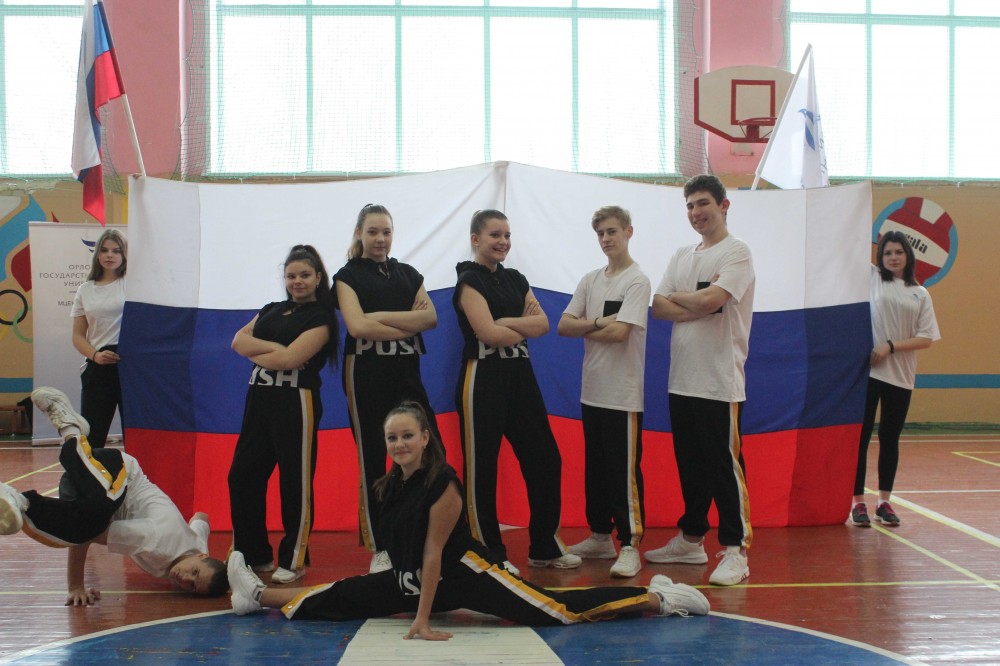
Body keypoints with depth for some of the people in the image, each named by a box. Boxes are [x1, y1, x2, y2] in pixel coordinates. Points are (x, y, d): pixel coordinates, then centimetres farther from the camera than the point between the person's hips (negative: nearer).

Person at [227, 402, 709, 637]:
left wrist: (423, 620, -20)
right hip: (412, 578, 7)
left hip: (464, 574, -7)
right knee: (341, 599, 4)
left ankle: (658, 599, -9)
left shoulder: (443, 485, -21)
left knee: (561, 611, -15)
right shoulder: (388, 486, 1)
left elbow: (433, 554, -21)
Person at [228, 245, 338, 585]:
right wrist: (272, 346, -11)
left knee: (295, 483, -3)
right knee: (242, 476, 5)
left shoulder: (321, 317, -3)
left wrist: (255, 353, -1)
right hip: (259, 400, 7)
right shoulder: (271, 311, 19)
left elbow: (290, 358, -15)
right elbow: (239, 340, 5)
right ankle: (253, 555, 15)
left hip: (295, 401, -7)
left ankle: (294, 560, 6)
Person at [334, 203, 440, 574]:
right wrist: (409, 324, -9)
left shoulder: (408, 274, 15)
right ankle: (380, 549, 6)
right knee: (372, 460, 0)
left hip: (407, 372, 4)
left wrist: (382, 316, -13)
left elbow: (431, 317, -2)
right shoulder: (349, 276, 3)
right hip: (367, 374, -4)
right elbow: (357, 325, -13)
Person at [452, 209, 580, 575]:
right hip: (483, 377, -7)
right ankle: (489, 554, 9)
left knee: (545, 459, 8)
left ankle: (545, 546, 19)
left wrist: (507, 322, -13)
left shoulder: (515, 279, 14)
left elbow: (543, 323, 3)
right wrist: (526, 326, -2)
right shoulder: (470, 280, -6)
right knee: (481, 468, -1)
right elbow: (488, 332, -18)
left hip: (520, 374, 7)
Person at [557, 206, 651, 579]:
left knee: (624, 471, -6)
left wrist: (584, 329, -2)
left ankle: (630, 546, -3)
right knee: (595, 469, 14)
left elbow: (619, 332, -18)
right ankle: (600, 537, 25)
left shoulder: (637, 281, -7)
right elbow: (563, 326, 4)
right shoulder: (591, 280, 13)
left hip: (623, 394, -7)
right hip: (592, 390, 7)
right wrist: (598, 323, -12)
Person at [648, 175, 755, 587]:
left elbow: (711, 298, -21)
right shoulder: (681, 258, 16)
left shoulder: (736, 252, -6)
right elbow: (658, 307, 5)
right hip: (682, 379, 7)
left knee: (724, 467, -6)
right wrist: (699, 309, -11)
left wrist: (677, 297, -2)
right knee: (690, 466, 15)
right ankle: (691, 540, 25)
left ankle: (735, 551, -1)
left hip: (720, 382, -7)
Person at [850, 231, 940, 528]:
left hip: (900, 377, 2)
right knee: (861, 436, 0)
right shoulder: (871, 278, 5)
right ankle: (858, 502, 7)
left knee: (890, 438, 9)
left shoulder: (920, 294, 7)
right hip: (867, 371, -2)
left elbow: (926, 338, 0)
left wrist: (890, 347, -10)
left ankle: (884, 501, 19)